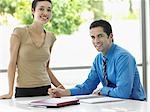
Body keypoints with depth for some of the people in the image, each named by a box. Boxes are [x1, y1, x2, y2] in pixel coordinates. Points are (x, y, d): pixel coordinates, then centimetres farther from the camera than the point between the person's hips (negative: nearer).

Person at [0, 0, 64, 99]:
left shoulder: (51, 37, 8)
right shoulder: (20, 32, -6)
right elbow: (12, 63, -6)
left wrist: (60, 87, 9)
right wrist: (10, 92, -13)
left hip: (46, 90, 4)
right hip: (23, 91, -4)